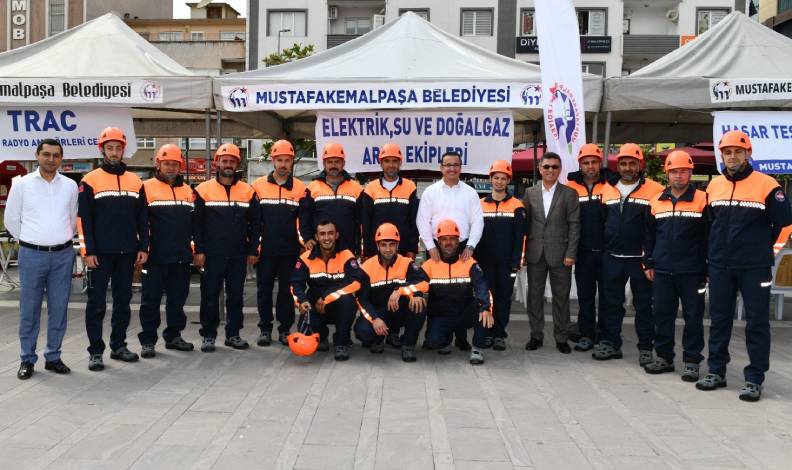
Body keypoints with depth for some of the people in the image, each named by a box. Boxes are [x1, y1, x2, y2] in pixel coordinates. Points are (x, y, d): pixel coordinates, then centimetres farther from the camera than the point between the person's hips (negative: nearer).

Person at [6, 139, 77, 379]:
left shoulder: (70, 186, 6)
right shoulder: (22, 184, 0)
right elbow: (11, 220, 6)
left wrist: (62, 241, 12)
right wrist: (30, 242, 6)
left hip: (63, 255, 2)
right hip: (31, 254, -2)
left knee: (58, 309, 6)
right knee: (29, 309, 3)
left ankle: (53, 357, 17)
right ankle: (27, 359, 13)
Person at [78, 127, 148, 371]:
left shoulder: (135, 181, 10)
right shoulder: (90, 181, -1)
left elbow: (143, 218, 12)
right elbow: (83, 219, -5)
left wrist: (143, 247, 5)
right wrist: (88, 251, -11)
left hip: (127, 253, 4)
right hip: (101, 252, -4)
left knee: (123, 300, 11)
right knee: (96, 303, 1)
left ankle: (118, 345, 22)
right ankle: (96, 351, 8)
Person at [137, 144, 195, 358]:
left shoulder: (188, 191, 12)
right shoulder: (147, 188, -3)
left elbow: (194, 222, 18)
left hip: (182, 257, 5)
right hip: (155, 257, -5)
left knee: (178, 298, 12)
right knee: (151, 300, 2)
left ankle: (173, 336, 24)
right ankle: (147, 340, 10)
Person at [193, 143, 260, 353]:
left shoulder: (248, 191, 5)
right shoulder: (204, 190, 0)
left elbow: (255, 223, 8)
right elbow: (196, 222, -1)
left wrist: (253, 250, 2)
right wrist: (198, 250, -6)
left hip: (238, 255, 2)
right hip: (211, 255, -2)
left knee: (236, 296, 8)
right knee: (210, 296, 4)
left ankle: (233, 334, 18)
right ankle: (208, 335, 13)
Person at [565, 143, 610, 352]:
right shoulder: (571, 187, 2)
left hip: (606, 251, -1)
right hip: (583, 252, 1)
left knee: (607, 294, 8)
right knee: (585, 295, 8)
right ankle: (586, 334, 16)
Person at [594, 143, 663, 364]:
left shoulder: (654, 190, -5)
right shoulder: (607, 189, 8)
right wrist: (602, 247, 13)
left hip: (640, 259, -3)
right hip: (612, 257, 4)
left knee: (644, 305, 7)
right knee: (611, 302, 10)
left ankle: (646, 347, 17)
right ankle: (610, 343, 20)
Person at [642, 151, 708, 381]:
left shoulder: (702, 200, -2)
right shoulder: (656, 202, 9)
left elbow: (709, 236, -2)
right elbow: (649, 236, 15)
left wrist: (708, 268, -5)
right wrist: (648, 264, 11)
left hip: (691, 271, -4)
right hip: (661, 271, 4)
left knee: (693, 316, 4)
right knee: (662, 315, 9)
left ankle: (691, 360, 13)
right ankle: (664, 357, 21)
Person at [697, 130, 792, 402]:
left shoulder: (766, 185, -8)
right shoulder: (714, 186, 7)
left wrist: (762, 246, 4)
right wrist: (715, 251, 14)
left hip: (754, 267, -4)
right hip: (719, 267, 4)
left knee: (756, 323, 2)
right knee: (719, 320, 12)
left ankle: (754, 379, 9)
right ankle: (716, 371, 23)